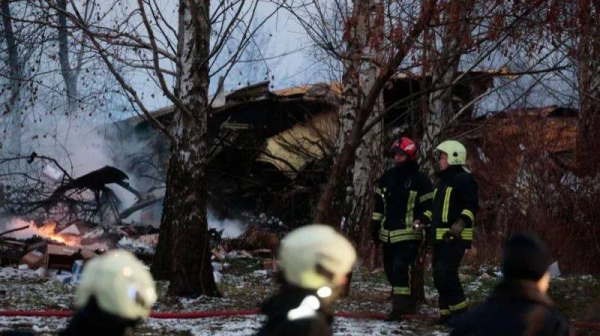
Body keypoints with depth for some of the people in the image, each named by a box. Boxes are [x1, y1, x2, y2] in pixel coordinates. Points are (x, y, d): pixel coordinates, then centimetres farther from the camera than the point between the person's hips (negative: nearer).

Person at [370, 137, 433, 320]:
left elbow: (429, 204, -2)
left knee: (400, 267, -20)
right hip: (388, 233, 7)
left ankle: (400, 305, -20)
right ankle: (406, 304, 20)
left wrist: (423, 220, -18)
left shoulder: (420, 180, -4)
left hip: (408, 233, -7)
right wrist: (375, 226, 15)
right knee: (390, 269, 9)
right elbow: (379, 203, 18)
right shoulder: (387, 177, 12)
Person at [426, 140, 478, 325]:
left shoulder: (464, 179, -8)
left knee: (445, 273, -18)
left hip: (455, 237, -10)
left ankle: (460, 311, -12)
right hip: (440, 236, 10)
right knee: (439, 275, 7)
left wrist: (461, 224, -29)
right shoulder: (444, 180, 22)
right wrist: (425, 222, 21)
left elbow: (471, 206, -17)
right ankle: (446, 312, 12)